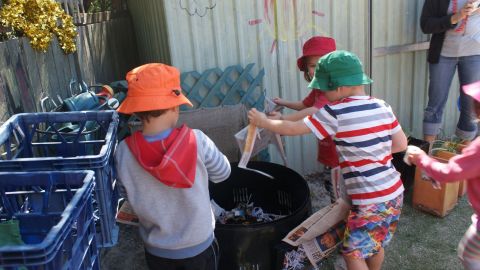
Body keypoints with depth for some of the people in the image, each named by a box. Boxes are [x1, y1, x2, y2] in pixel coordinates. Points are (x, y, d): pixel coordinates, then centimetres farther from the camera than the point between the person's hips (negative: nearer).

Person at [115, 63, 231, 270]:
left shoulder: (123, 152, -20)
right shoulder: (196, 141, -25)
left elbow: (130, 196, -5)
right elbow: (222, 173, -7)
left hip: (157, 250, 2)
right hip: (198, 246, -1)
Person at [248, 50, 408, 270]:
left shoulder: (336, 113, -17)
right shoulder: (382, 107, 1)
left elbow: (293, 129, -11)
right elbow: (401, 144, 8)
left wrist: (263, 121, 3)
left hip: (371, 200, -7)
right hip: (394, 192, 8)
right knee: (375, 244, 27)